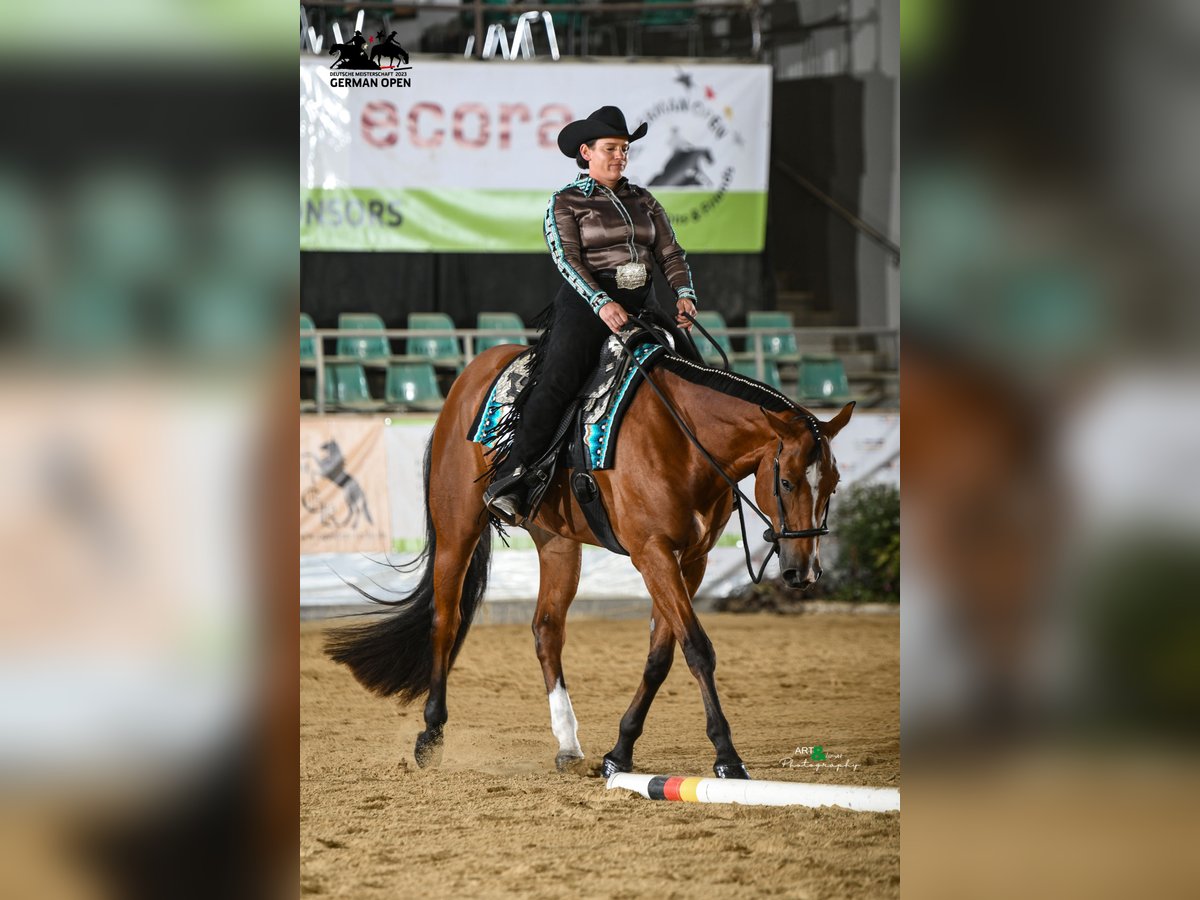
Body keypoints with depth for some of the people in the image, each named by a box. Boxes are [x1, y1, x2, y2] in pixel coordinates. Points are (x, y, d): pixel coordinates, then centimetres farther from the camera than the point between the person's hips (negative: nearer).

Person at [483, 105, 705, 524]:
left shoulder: (643, 201, 18)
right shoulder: (565, 202, 2)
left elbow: (670, 252, 13)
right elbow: (567, 259, -10)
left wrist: (684, 293, -7)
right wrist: (601, 303, -24)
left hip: (641, 306, 6)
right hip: (586, 303, -6)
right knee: (556, 383, -23)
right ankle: (508, 481, -27)